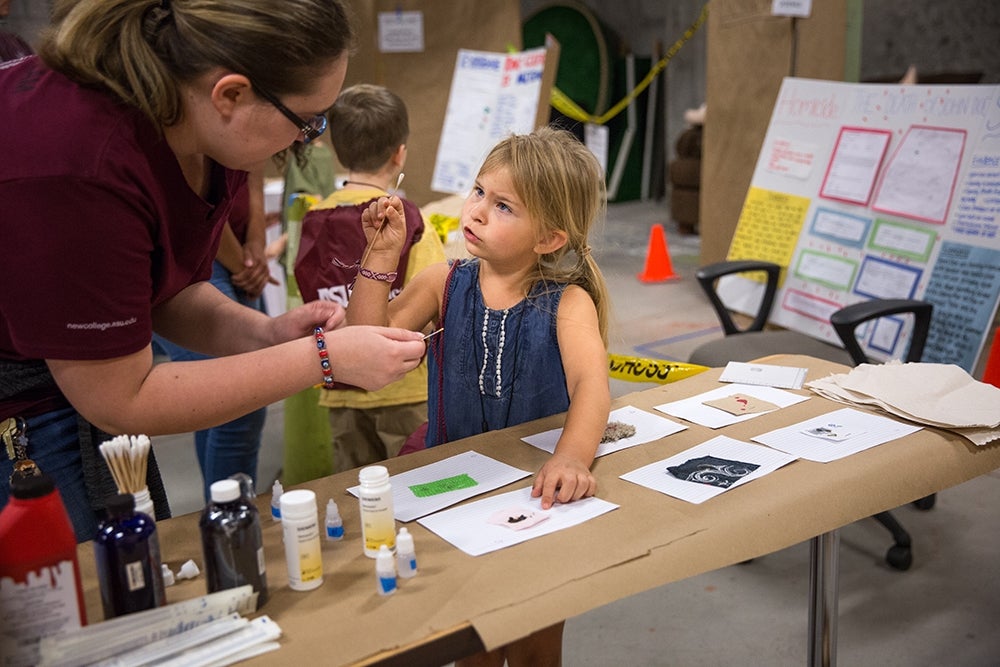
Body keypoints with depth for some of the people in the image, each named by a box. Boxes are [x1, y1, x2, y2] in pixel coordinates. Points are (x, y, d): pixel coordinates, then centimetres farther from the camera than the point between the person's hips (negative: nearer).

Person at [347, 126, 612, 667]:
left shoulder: (567, 302, -14)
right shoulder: (445, 283, -4)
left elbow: (592, 384, -30)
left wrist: (572, 457, -49)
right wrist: (382, 256, -16)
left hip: (539, 491, -2)